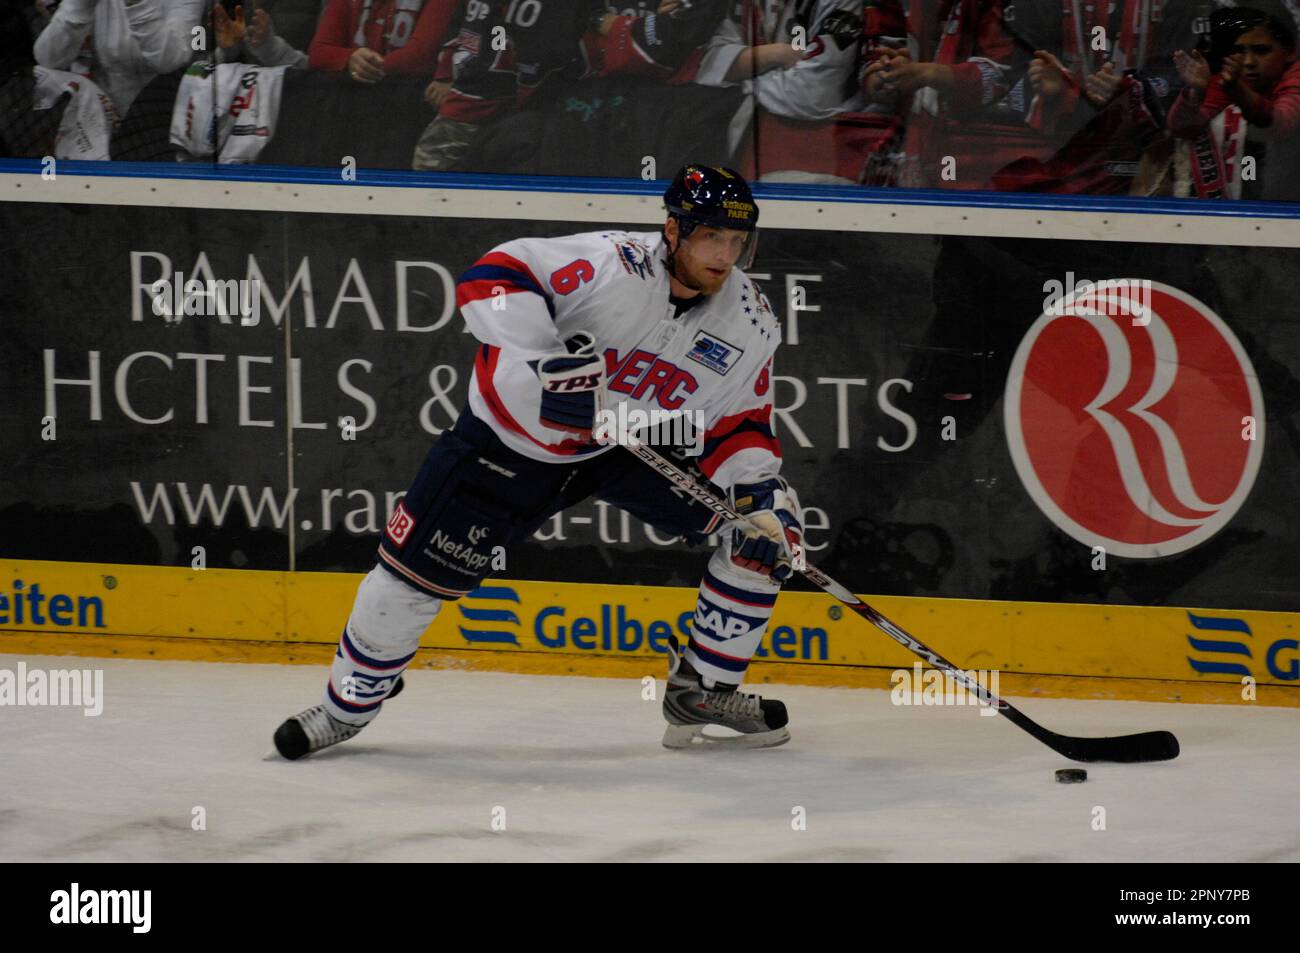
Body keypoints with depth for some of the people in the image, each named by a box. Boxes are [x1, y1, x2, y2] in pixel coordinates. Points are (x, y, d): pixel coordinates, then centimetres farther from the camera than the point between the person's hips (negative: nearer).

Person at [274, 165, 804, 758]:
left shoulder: (752, 325, -12)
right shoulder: (614, 267, -29)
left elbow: (738, 425, -1)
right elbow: (489, 279, -32)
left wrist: (759, 491, -18)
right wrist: (546, 359, -43)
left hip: (639, 443, 4)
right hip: (517, 434, -4)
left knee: (765, 528, -8)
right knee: (416, 571, -2)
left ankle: (703, 692, 6)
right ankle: (348, 704, 23)